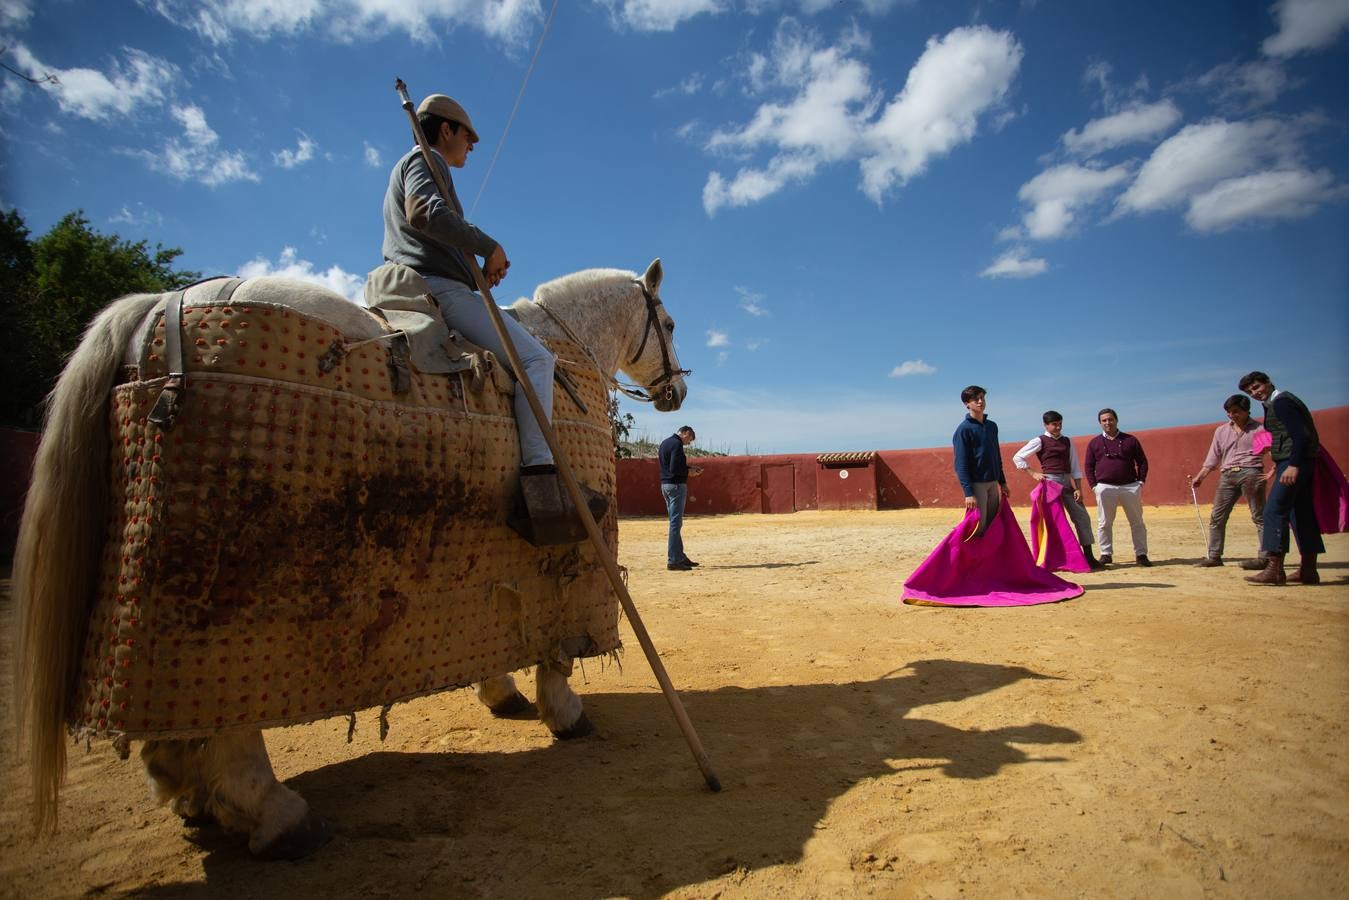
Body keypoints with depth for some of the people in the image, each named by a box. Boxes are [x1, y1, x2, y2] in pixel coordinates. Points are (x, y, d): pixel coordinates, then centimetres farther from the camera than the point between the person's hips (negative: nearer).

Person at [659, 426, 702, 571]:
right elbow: (674, 469, -22)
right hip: (676, 485, -10)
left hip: (665, 484, 10)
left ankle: (680, 556, 22)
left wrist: (688, 467, 15)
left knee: (676, 522, 15)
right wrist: (688, 472, -7)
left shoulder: (665, 443, 15)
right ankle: (673, 561, -6)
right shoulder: (677, 444, -15)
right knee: (676, 523, -7)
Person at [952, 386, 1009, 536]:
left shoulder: (992, 426, 12)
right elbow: (961, 464, -14)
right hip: (976, 484, -7)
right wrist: (968, 493, -20)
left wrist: (1002, 482, 17)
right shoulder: (964, 429, -9)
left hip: (993, 484, 7)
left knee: (993, 525, 10)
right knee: (978, 526, -8)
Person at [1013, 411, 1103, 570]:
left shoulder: (1067, 441, 13)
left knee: (1082, 517, 2)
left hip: (1067, 483, 5)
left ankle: (1088, 556, 11)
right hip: (1050, 482, -5)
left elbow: (1074, 466, 11)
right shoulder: (1040, 441, -2)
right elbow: (1017, 457, -4)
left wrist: (1078, 488, 3)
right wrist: (1033, 473, -8)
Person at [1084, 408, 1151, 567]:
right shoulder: (1094, 443, 8)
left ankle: (1141, 554, 12)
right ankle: (1106, 554, 9)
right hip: (1105, 488, 0)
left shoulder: (1130, 440, 8)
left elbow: (1142, 462, 10)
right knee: (1104, 523, 1)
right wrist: (1094, 486, -2)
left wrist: (1141, 482, 0)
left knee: (1137, 522, 4)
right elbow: (1089, 466, 8)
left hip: (1130, 486, 0)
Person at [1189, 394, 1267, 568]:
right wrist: (1199, 477, 9)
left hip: (1250, 473, -5)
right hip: (1227, 475, 5)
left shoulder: (1258, 429, 5)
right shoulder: (1221, 431, 16)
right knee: (1217, 518, 4)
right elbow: (1212, 458, 16)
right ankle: (1214, 556, 10)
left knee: (1259, 517, -4)